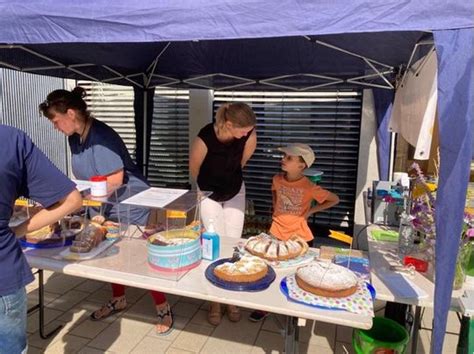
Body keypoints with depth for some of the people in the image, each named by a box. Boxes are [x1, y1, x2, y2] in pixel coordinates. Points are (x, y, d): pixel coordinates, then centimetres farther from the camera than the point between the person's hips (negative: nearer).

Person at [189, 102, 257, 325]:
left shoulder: (249, 136, -23)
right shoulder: (205, 138, -33)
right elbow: (194, 168, -13)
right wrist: (207, 187, 5)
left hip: (235, 193, 3)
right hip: (209, 195, -3)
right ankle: (215, 302, 14)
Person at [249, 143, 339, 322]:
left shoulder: (309, 187, -21)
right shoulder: (277, 179, -9)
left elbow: (334, 199, -9)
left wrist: (310, 211, -11)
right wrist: (276, 209, 4)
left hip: (299, 235, -3)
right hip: (277, 231, 3)